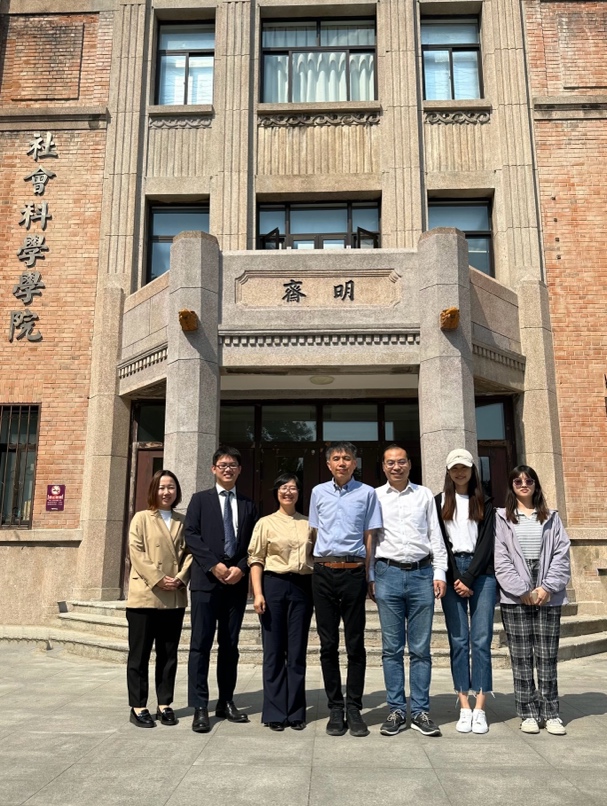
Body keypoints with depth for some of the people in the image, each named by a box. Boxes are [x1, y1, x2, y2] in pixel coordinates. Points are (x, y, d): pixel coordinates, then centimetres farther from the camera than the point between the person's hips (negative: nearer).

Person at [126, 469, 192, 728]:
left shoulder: (182, 522, 12)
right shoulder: (141, 518, 2)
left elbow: (188, 553, 7)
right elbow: (136, 552, -7)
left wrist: (180, 578, -10)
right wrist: (157, 579, -14)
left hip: (175, 598, 4)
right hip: (145, 596, -3)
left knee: (168, 654, 9)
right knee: (140, 654, 3)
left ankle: (164, 704, 18)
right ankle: (138, 707, 10)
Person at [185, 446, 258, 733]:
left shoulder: (248, 505, 15)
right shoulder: (200, 500, 8)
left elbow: (253, 544, 9)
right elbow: (191, 535, -3)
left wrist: (241, 568, -8)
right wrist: (214, 565, -12)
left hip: (237, 581, 3)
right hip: (206, 580, -3)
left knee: (230, 644, 9)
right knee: (201, 644, -4)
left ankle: (226, 703, 18)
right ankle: (200, 707, 1)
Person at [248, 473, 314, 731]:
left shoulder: (309, 524, 10)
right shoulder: (266, 523, 4)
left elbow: (316, 557, 12)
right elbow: (256, 560, 0)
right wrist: (258, 593, -9)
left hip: (303, 587, 2)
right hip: (274, 585, -2)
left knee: (297, 651, 6)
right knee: (274, 651, 5)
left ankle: (295, 712, 17)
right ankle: (275, 712, 15)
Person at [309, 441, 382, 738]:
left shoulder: (367, 493, 4)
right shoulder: (318, 492, 10)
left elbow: (369, 536, 6)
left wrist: (368, 576, 2)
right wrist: (319, 565, 10)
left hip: (354, 571, -2)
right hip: (324, 571, 2)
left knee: (355, 643, 3)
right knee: (328, 644, 6)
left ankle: (354, 708, 13)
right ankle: (335, 708, 16)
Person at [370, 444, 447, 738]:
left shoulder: (424, 495, 11)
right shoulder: (375, 497, 7)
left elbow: (435, 535, 10)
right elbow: (368, 539, 8)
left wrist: (440, 573, 3)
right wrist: (370, 578, 3)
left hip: (421, 573, 1)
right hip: (388, 573, 0)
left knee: (420, 648, 4)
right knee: (392, 648, 4)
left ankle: (421, 712, 13)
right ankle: (396, 711, 13)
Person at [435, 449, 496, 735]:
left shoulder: (484, 502, 10)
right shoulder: (439, 502, 9)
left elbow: (486, 542, 1)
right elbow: (440, 542, 3)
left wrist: (469, 577, -8)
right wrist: (455, 578, -7)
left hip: (481, 572, 0)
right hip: (453, 572, 0)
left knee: (481, 640, -3)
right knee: (458, 641, 0)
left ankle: (480, 709, 0)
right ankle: (464, 709, 4)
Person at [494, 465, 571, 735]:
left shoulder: (551, 518, 12)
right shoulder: (501, 518, 5)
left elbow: (561, 555, 4)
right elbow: (501, 559, -3)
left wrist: (547, 587, -8)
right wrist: (522, 591, -11)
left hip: (548, 597, 2)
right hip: (515, 598, -1)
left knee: (547, 657, 3)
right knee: (521, 658, 2)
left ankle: (550, 713, 12)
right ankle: (528, 714, 10)